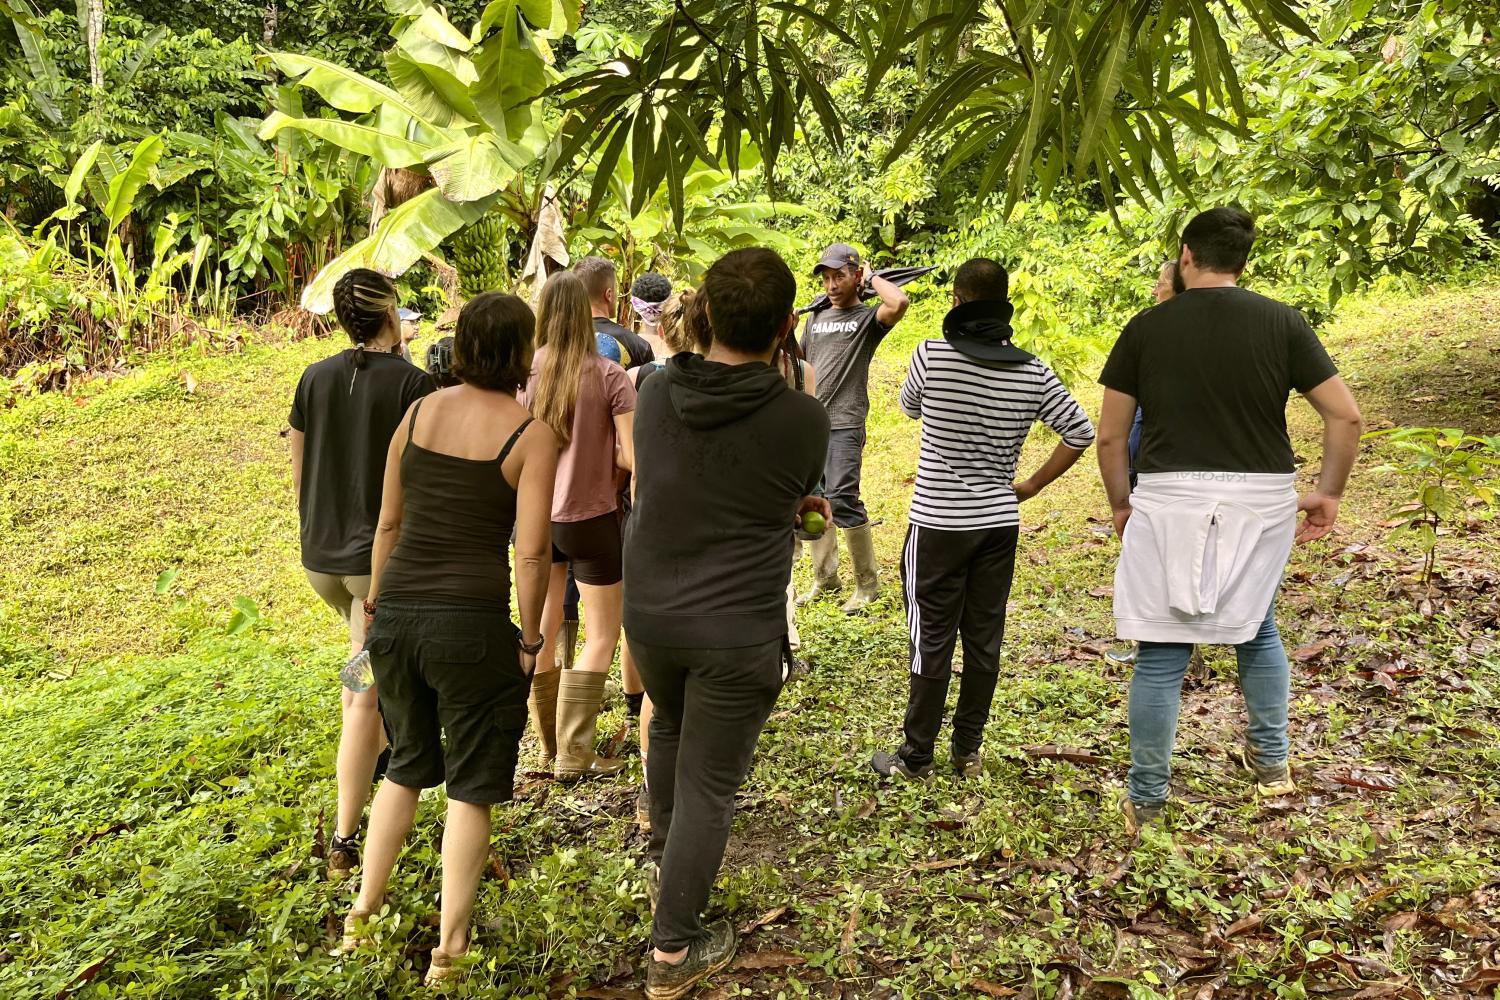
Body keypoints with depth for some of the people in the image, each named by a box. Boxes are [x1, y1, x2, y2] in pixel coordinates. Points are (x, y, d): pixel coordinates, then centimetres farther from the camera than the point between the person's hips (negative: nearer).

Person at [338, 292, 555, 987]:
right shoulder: (532, 434, -8)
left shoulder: (419, 410, 5)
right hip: (473, 621, -5)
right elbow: (532, 552, -13)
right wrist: (530, 640, -1)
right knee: (471, 785, 12)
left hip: (396, 614, 5)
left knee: (407, 764, 27)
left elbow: (388, 520, 10)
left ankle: (363, 911, 34)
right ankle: (448, 949, 20)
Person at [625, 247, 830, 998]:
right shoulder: (803, 418, -17)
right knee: (707, 787, 9)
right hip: (738, 632, -4)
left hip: (649, 614, 4)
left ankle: (660, 861, 48)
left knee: (670, 727, 32)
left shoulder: (656, 393, -6)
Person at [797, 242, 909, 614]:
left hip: (844, 425, -7)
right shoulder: (816, 318, 17)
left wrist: (870, 277, -8)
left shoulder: (868, 317, -2)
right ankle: (825, 577, 23)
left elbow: (899, 302, -24)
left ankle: (868, 583, 1)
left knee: (843, 499, -13)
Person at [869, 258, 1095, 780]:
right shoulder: (1033, 372, -3)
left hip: (938, 524, -3)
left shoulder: (932, 354, -12)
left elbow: (910, 408, 7)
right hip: (999, 523, 4)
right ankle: (968, 752, 23)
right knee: (984, 639, 12)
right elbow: (1081, 432, 1)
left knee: (932, 640, 4)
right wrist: (1032, 485, 8)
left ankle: (915, 758, 14)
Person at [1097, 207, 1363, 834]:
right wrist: (1329, 492, 12)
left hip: (1171, 500, -2)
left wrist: (1120, 506, 14)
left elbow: (1109, 436, 1)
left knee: (1161, 653, 4)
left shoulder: (1147, 328, 0)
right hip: (1261, 500, 2)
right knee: (1256, 628, 26)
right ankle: (1271, 761, 36)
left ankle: (1145, 803, 11)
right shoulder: (1281, 322, 2)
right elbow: (1346, 415, 1)